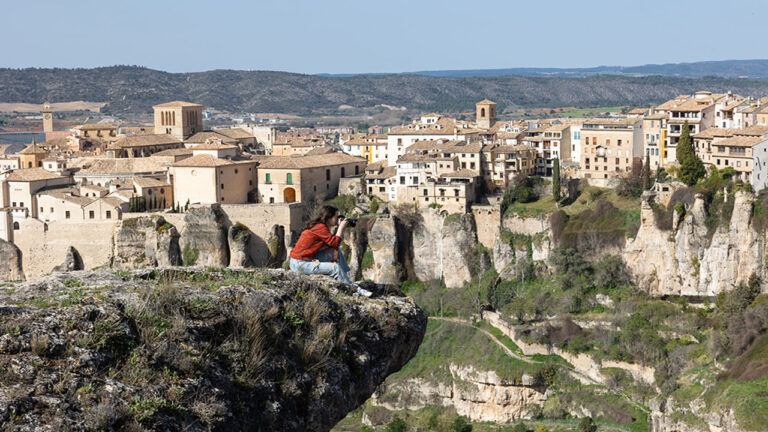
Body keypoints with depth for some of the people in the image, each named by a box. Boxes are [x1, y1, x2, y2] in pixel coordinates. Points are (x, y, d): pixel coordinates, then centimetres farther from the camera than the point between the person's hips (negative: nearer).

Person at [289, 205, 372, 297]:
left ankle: (346, 278, 4)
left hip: (309, 258, 10)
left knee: (336, 252, 4)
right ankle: (355, 289, -10)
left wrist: (339, 228, 5)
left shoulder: (318, 226, 11)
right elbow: (335, 243, -17)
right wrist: (341, 227, -6)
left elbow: (333, 243, 13)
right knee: (335, 267, -18)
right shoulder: (321, 227, -18)